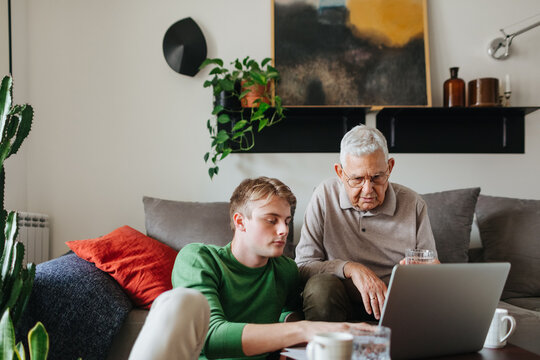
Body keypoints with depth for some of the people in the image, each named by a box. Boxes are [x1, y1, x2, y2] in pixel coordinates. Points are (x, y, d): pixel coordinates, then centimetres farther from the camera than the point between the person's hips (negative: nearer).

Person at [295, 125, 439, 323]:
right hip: (340, 305, -1)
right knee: (321, 285, -33)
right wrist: (350, 268, -24)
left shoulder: (413, 204, -1)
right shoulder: (325, 196, -6)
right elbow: (303, 266, -9)